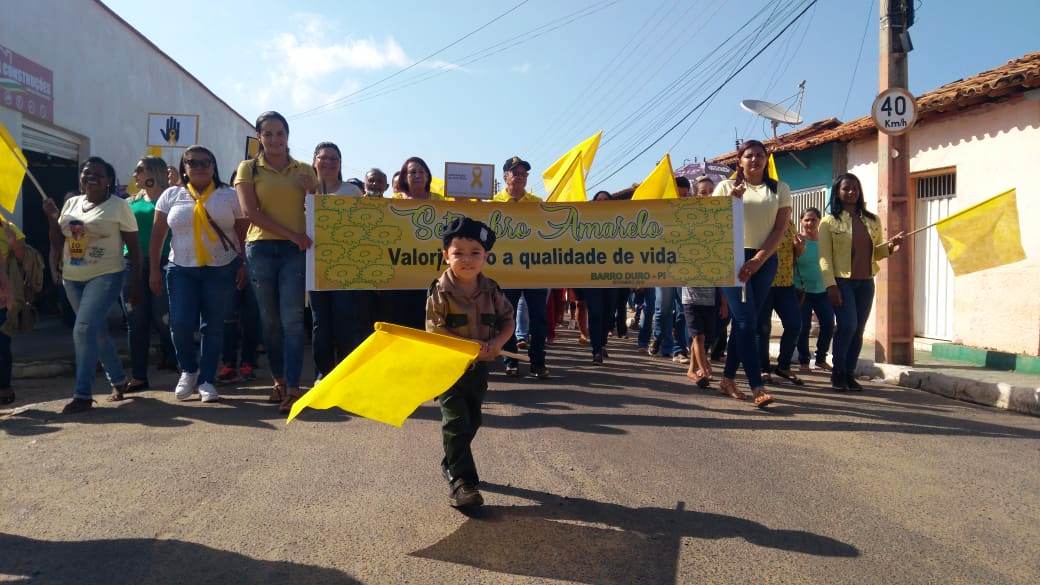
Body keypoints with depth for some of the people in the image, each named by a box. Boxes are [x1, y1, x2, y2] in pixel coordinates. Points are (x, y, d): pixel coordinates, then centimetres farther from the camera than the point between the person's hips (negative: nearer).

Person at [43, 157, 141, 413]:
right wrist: (52, 218, -3)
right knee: (97, 332, 15)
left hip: (105, 277, -6)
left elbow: (134, 247, -5)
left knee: (84, 330, -18)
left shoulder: (119, 206, -6)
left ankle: (83, 394, -12)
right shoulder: (71, 203, 9)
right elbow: (57, 245, 12)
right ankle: (118, 380, 32)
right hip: (72, 279, 6)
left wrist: (136, 283, -8)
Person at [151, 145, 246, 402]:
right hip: (181, 269, 1)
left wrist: (243, 264, -2)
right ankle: (188, 370, 18)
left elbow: (244, 233, 5)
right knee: (180, 323, -8)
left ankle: (207, 380, 13)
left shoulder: (230, 196, 3)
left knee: (213, 326, 2)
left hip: (222, 269, -1)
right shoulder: (171, 195, 6)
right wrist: (154, 269, 4)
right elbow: (158, 235, 7)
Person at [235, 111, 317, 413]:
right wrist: (290, 233, -12)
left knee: (292, 318, -9)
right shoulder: (249, 168, 7)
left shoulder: (304, 170, 12)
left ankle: (293, 388, -9)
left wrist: (311, 190, -5)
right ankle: (279, 380, 21)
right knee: (270, 320, 7)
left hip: (295, 251, 0)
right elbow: (250, 212, -4)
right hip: (261, 248, 0)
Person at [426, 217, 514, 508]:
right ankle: (461, 481, 0)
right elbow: (435, 329, -18)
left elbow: (508, 320, 6)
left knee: (472, 421, 17)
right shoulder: (440, 291, -14)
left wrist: (497, 342, -15)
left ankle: (450, 463, 40)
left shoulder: (491, 290, -1)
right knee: (456, 423, -7)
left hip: (479, 367, 5)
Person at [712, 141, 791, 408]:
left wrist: (758, 260, -10)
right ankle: (757, 387, -14)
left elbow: (780, 229, 2)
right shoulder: (726, 187, 9)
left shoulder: (779, 189, 10)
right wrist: (730, 200, -12)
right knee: (747, 320, -11)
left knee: (744, 321, 6)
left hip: (764, 260, 2)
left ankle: (728, 378, 18)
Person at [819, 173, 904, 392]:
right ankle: (837, 373, 1)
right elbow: (825, 257, -6)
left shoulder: (872, 220, 12)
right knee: (847, 325, -15)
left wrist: (890, 246, -4)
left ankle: (849, 374, 15)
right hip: (842, 281, -4)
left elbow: (876, 252, 18)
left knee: (858, 330, 5)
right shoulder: (829, 222, -1)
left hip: (865, 283, 5)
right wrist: (831, 285, -16)